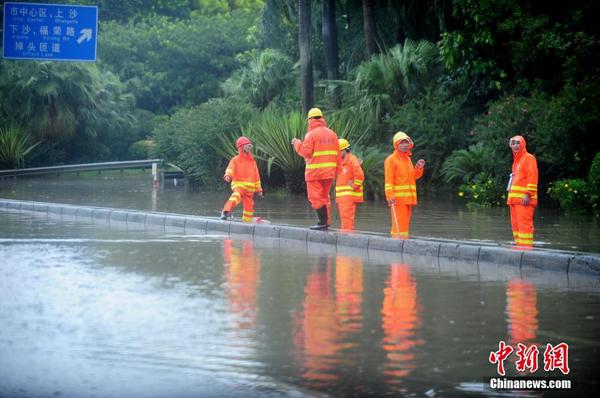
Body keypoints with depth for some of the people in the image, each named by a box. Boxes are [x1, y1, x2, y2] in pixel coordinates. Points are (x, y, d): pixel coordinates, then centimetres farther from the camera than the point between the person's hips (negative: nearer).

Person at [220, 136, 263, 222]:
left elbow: (256, 176, 19)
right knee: (237, 195, -36)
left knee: (249, 206, 8)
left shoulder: (252, 161, 16)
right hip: (239, 184, -5)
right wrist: (228, 175, -39)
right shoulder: (235, 160, 2)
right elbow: (230, 169, -16)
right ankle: (226, 212, -49)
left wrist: (259, 189, 17)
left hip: (250, 188, 5)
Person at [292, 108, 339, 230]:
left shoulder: (311, 134, -9)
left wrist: (297, 143, 2)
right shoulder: (332, 134, 10)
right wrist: (337, 169, 17)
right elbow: (337, 154, 11)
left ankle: (323, 221, -10)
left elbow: (306, 152, -13)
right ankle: (327, 222, 14)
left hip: (315, 171, -6)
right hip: (329, 172, 6)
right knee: (325, 197, 15)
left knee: (315, 197, -3)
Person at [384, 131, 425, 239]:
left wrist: (419, 168, 6)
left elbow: (413, 176, 24)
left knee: (405, 223, 10)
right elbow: (388, 180, -13)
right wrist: (390, 196, -23)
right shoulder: (391, 159, -6)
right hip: (398, 197, -8)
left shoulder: (408, 159, 18)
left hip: (408, 197, 8)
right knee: (399, 224, -11)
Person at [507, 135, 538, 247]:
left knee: (524, 225, -14)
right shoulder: (516, 160, 24)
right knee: (516, 225, 8)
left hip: (524, 199, -9)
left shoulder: (528, 158, -3)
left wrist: (528, 194, -20)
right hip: (514, 199, 9)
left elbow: (532, 177, -12)